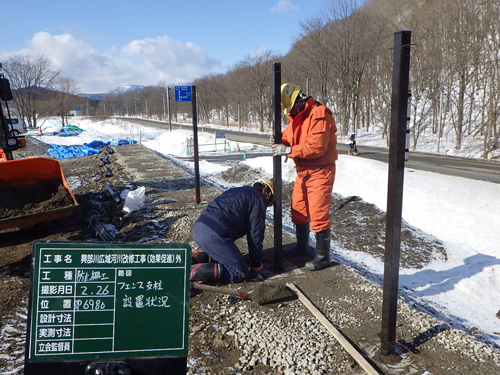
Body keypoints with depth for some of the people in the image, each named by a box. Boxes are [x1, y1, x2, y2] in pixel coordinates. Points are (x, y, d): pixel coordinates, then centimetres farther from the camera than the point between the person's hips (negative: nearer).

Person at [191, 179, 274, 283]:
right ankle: (192, 271, -17)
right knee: (241, 273, -6)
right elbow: (255, 235, 1)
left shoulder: (235, 191, 31)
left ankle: (194, 259, 11)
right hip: (214, 234, -10)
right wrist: (256, 264, 12)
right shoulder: (259, 200, 4)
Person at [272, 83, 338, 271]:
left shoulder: (319, 114, -20)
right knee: (299, 210, 17)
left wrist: (288, 150, -25)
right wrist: (280, 139, -10)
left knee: (318, 215, -5)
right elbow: (289, 135, 14)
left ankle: (323, 257, 9)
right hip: (303, 171, 9)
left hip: (320, 171, -9)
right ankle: (302, 247, 35)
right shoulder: (296, 115, 9)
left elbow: (317, 147, -27)